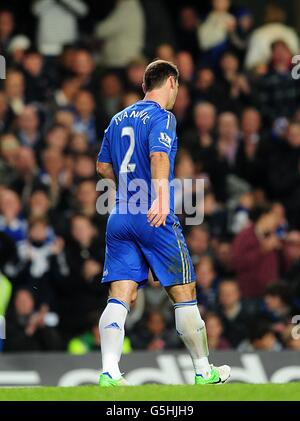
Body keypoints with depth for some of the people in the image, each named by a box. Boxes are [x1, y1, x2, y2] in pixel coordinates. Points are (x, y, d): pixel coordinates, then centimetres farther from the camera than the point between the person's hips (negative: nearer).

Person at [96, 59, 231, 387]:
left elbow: (103, 167, 25)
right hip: (155, 220, -6)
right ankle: (204, 372, 14)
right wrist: (161, 197, -36)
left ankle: (109, 372, -16)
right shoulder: (161, 116, -5)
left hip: (119, 218, 6)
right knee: (184, 294, 6)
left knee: (119, 297, -1)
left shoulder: (119, 119, 17)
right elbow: (159, 155, -23)